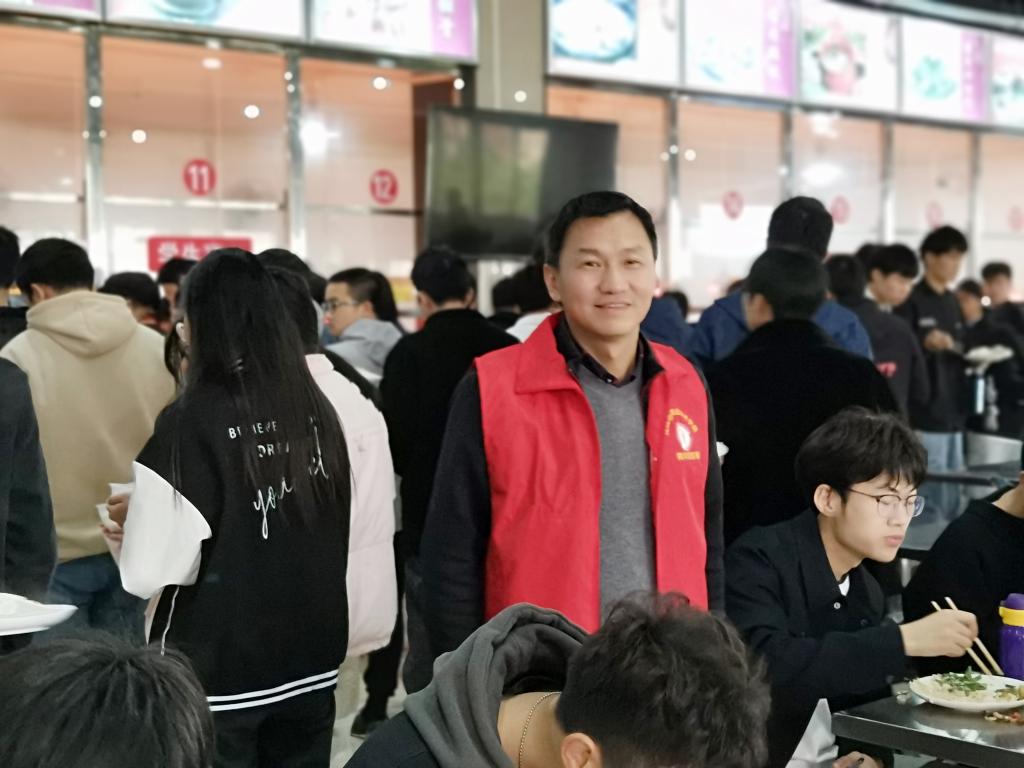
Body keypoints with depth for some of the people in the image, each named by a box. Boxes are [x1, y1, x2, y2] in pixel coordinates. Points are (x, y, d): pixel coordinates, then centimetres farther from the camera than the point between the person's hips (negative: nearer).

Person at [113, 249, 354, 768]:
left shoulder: (192, 420, -16)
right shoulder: (317, 409, 0)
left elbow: (152, 572, -17)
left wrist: (130, 517, 3)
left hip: (217, 672, -5)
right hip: (310, 660, 5)